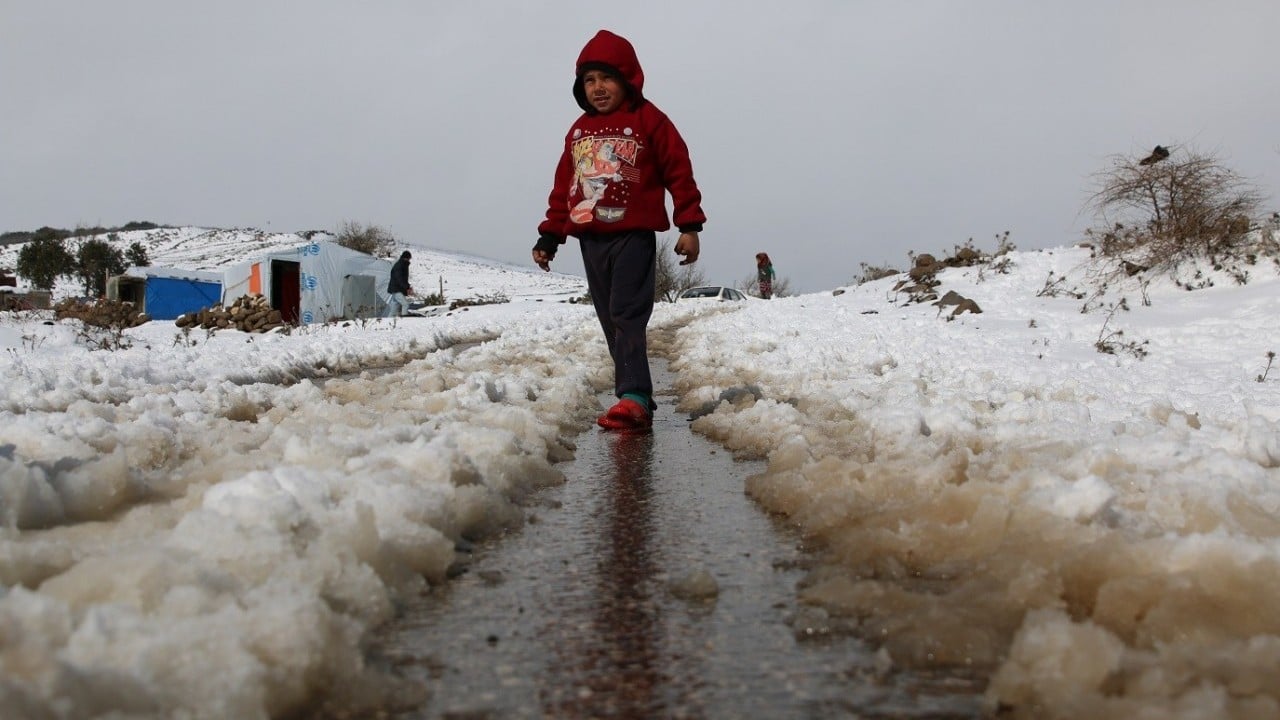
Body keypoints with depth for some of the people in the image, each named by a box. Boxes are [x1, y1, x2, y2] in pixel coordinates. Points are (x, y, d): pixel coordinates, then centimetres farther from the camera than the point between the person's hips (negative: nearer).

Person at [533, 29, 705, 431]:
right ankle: (637, 399, 10)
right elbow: (563, 186, 18)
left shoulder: (648, 120, -1)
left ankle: (633, 399, -20)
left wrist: (689, 225, -7)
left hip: (633, 236, -6)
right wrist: (550, 235, 14)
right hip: (590, 240, 6)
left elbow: (679, 173, -2)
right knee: (610, 322, 5)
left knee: (628, 316, -15)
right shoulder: (579, 130, 16)